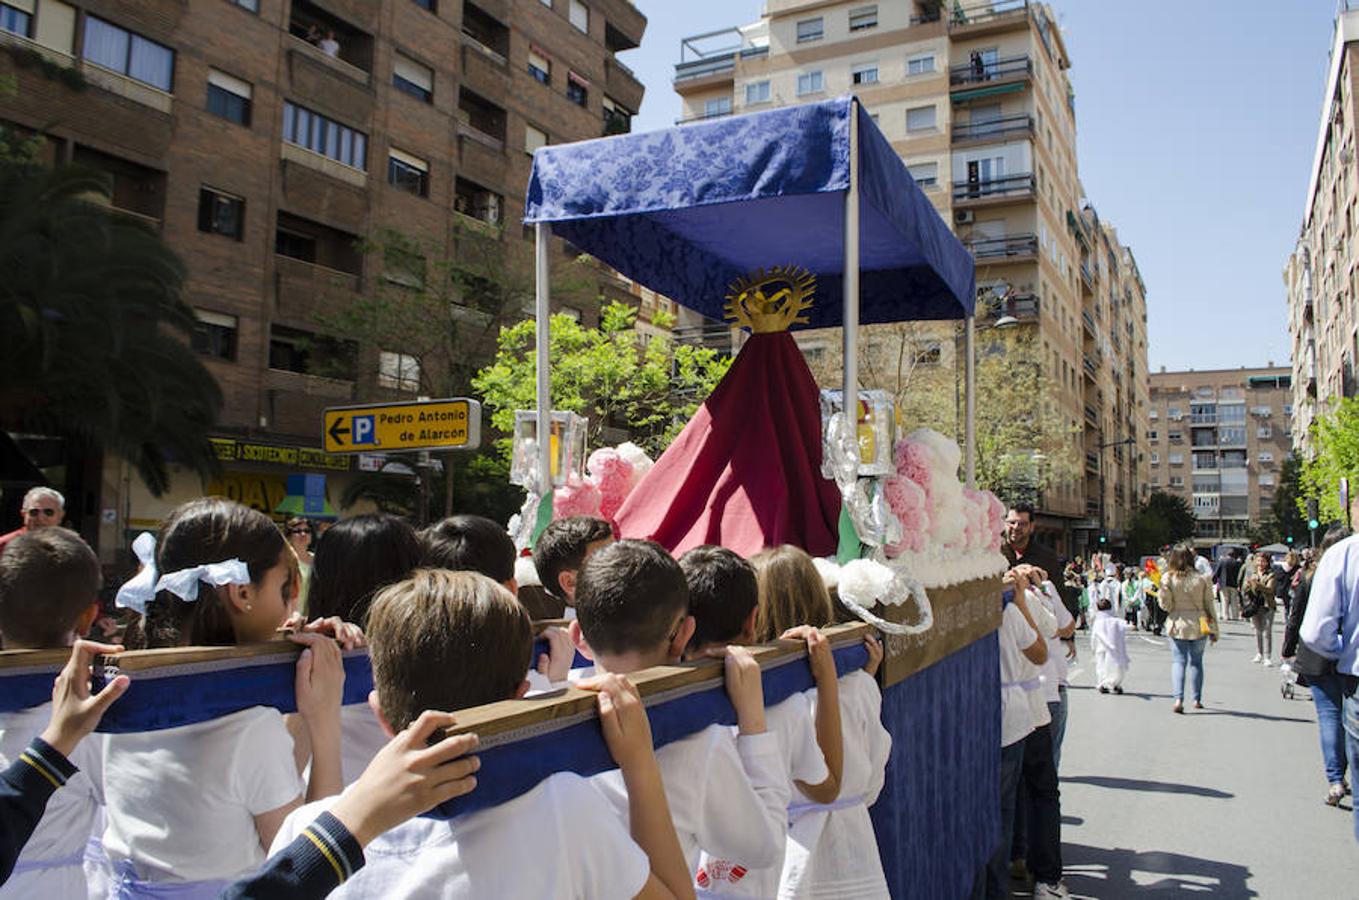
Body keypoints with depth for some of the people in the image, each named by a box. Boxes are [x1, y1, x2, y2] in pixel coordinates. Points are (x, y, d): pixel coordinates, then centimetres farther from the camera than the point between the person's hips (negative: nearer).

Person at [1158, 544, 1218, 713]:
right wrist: (1213, 630, 9)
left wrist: (1161, 589, 8)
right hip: (1199, 625, 2)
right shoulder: (1200, 578, -4)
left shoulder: (1168, 578, -9)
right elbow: (1209, 605, 2)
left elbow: (1165, 605, -9)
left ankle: (1178, 699, -11)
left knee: (1178, 661, 3)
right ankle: (1197, 699, 20)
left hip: (1178, 624, -1)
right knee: (1196, 662, 16)